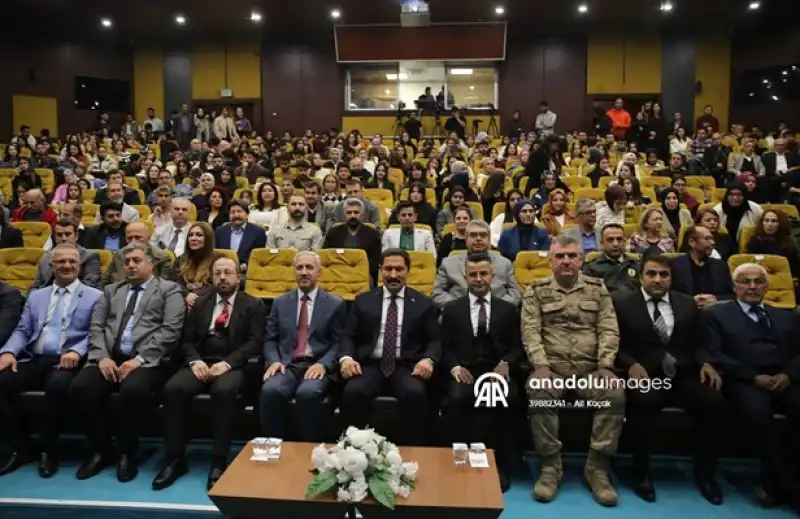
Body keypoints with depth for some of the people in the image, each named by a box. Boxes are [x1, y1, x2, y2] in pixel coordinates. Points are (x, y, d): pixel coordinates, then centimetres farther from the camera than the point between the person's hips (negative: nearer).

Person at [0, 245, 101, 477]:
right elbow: (22, 331, 15)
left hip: (66, 361, -4)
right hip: (33, 360, 5)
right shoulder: (36, 296, 23)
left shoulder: (95, 297, 8)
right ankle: (20, 447, -2)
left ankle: (48, 449, -13)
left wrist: (76, 352, -21)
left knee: (58, 385, -37)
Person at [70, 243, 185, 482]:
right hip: (110, 358, 5)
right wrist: (102, 357, -6)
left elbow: (170, 330, -5)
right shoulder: (111, 290, 24)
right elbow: (96, 327, 13)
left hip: (147, 360, -5)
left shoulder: (169, 290, 7)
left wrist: (140, 359, -15)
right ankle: (101, 449, 0)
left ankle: (127, 453, -8)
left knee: (132, 390, -34)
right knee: (80, 387, -23)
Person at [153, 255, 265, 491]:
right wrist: (195, 361, -9)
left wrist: (227, 363, -18)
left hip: (233, 366, -3)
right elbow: (187, 339, 13)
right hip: (201, 363, 4)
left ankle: (219, 461, -27)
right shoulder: (200, 303, 19)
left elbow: (254, 342, -4)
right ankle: (175, 458, -15)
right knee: (173, 389, -26)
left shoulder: (253, 305, 7)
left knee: (224, 391, -36)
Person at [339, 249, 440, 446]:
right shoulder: (363, 300, 15)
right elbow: (348, 336, 11)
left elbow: (434, 340, 9)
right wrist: (346, 358, -11)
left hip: (407, 367, 0)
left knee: (415, 394, -33)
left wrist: (428, 360, -14)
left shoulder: (423, 303, 13)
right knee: (352, 392, -31)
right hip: (370, 365, 1)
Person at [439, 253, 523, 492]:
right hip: (465, 372, 0)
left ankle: (500, 465, -16)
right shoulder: (452, 309, 15)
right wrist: (454, 367, -11)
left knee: (506, 399, -33)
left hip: (496, 372, 0)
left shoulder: (508, 310, 17)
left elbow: (517, 347, 11)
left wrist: (506, 363, -10)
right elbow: (445, 347, 9)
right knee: (456, 399, -34)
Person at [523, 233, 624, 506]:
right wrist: (541, 365, -16)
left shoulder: (597, 288, 14)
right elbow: (530, 331, -1)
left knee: (616, 395, -28)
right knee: (538, 393, -33)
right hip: (552, 366, -1)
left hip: (590, 367, 2)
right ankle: (550, 466, -16)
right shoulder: (536, 290, 9)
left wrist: (605, 366, -10)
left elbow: (609, 330, 5)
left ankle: (598, 467, -12)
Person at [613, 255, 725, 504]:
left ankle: (704, 472, -2)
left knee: (713, 400, -24)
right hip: (645, 375, -3)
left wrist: (706, 362, -6)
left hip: (683, 375, 4)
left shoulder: (687, 304, 17)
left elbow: (699, 343, 16)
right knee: (646, 400, -35)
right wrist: (632, 365, -18)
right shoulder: (622, 302, 6)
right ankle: (641, 472, -14)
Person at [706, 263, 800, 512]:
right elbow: (715, 354, 0)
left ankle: (774, 482, -13)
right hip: (744, 381, -4)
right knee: (759, 413, -36)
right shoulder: (718, 313, 13)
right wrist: (754, 376, -12)